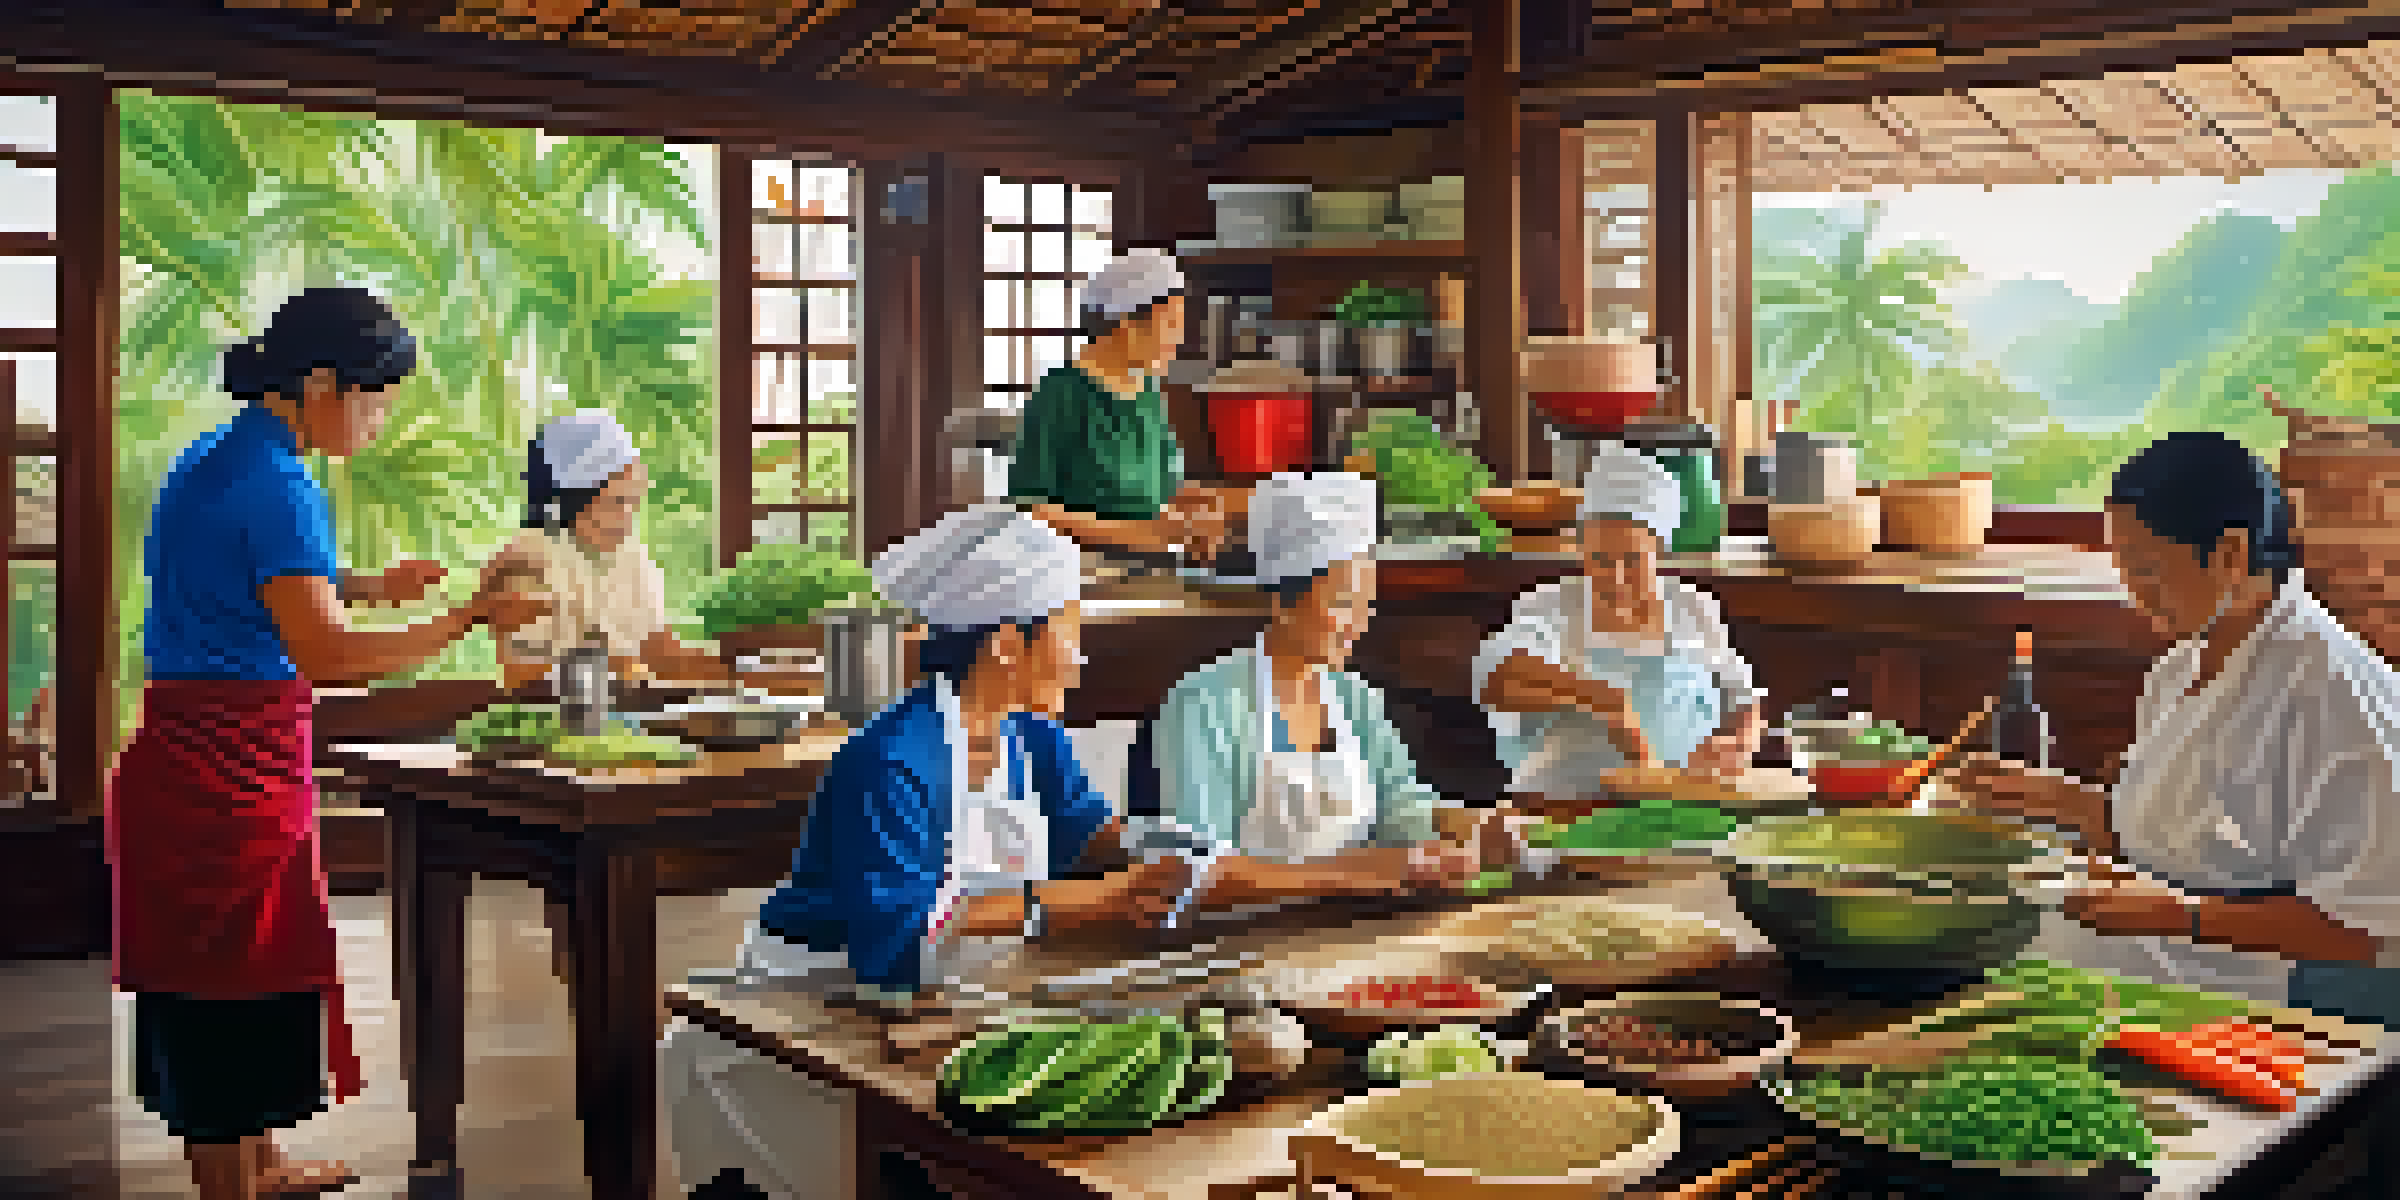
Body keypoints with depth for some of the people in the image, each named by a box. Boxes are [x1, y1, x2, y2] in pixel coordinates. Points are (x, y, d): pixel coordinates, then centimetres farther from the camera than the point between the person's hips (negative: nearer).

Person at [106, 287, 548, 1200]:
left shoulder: (213, 458, 12)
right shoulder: (278, 486, -19)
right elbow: (324, 654, -26)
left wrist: (363, 587, 14)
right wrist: (468, 619, -25)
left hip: (184, 759, 10)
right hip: (235, 770, -10)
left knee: (225, 983, 20)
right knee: (236, 991, 1)